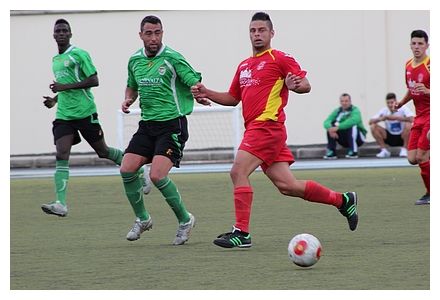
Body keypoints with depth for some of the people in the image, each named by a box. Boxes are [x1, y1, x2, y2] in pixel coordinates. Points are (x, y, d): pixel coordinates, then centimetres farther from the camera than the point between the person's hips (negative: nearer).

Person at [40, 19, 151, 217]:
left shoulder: (79, 54, -6)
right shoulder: (55, 60, 17)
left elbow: (94, 81, -13)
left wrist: (65, 86, -18)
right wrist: (54, 100, 12)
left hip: (85, 112, -6)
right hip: (64, 115, 6)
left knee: (103, 151, 5)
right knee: (61, 156, -11)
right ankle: (60, 204, -21)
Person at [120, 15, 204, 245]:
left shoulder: (172, 58, -10)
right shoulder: (135, 60, 9)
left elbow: (196, 83, -13)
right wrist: (128, 99, 6)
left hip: (172, 125, -6)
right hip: (147, 125, 6)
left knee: (157, 175, -19)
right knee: (126, 170, -6)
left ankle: (185, 220, 1)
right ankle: (142, 219, 16)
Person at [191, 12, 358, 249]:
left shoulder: (279, 58, -1)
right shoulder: (244, 65, 23)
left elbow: (305, 85, -8)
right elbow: (233, 98, 30)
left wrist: (295, 85, -30)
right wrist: (207, 94, 15)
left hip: (266, 125, -8)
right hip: (254, 128, 8)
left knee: (238, 172, -16)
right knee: (286, 185, 6)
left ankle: (241, 232, -15)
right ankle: (342, 200, 19)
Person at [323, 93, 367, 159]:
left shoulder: (355, 110, -15)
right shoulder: (337, 111, 1)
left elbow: (353, 121, -38)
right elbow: (326, 122, -11)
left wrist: (338, 127, -44)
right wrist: (330, 128, -36)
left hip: (357, 138, -5)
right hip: (344, 140, 5)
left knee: (352, 126, -33)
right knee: (330, 127, -14)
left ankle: (353, 152, -26)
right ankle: (331, 152, -13)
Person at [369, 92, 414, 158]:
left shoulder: (403, 109, -14)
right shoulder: (384, 111, -5)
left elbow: (411, 119, -33)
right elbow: (370, 122, -10)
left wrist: (396, 118, -35)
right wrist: (380, 119, -30)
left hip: (401, 137, -3)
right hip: (390, 137, 3)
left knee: (408, 125, -32)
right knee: (373, 127, -15)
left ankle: (404, 149, -15)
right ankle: (384, 150, -6)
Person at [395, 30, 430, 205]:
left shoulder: (430, 65, -14)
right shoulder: (409, 65, 10)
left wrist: (427, 91, -33)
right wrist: (402, 102, 13)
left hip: (431, 115, -7)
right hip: (419, 117, 7)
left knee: (421, 155, -12)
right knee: (412, 158, 0)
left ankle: (430, 194, 3)